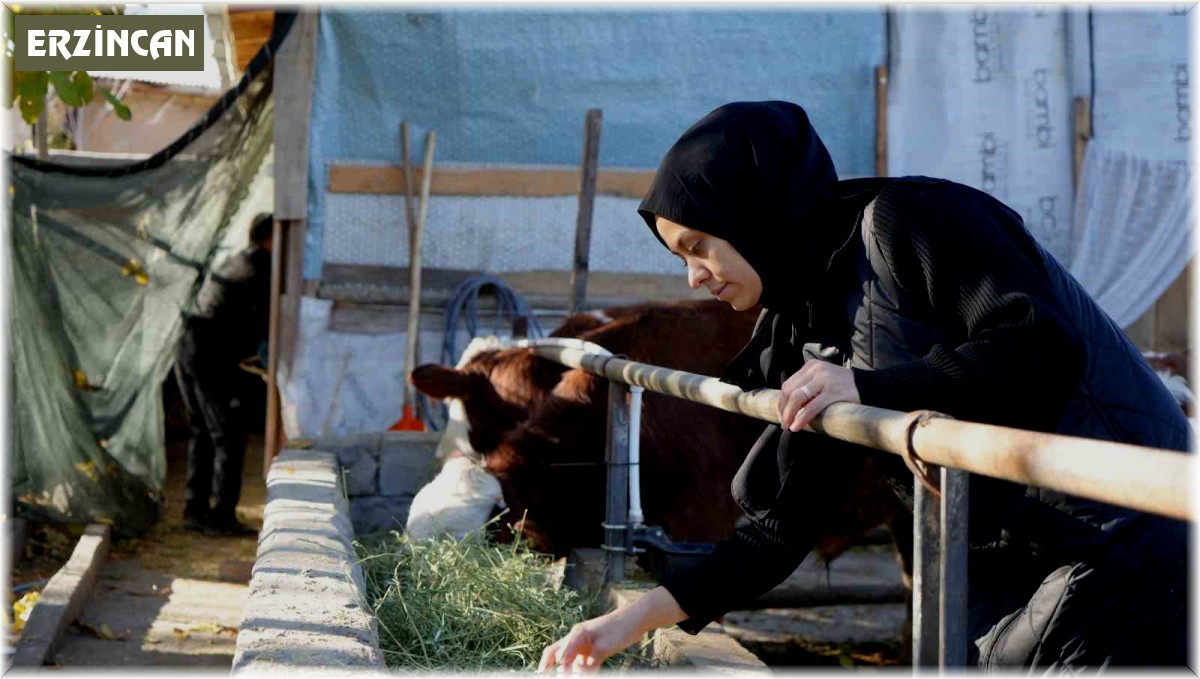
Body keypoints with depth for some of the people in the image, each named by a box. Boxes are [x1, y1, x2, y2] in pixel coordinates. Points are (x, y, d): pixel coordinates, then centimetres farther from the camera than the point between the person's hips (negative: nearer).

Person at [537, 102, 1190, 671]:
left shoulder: (906, 220, -13)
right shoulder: (806, 328, 9)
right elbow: (780, 529, 8)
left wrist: (869, 388, -24)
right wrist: (636, 617, 0)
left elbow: (1047, 347, -24)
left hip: (1117, 554, -8)